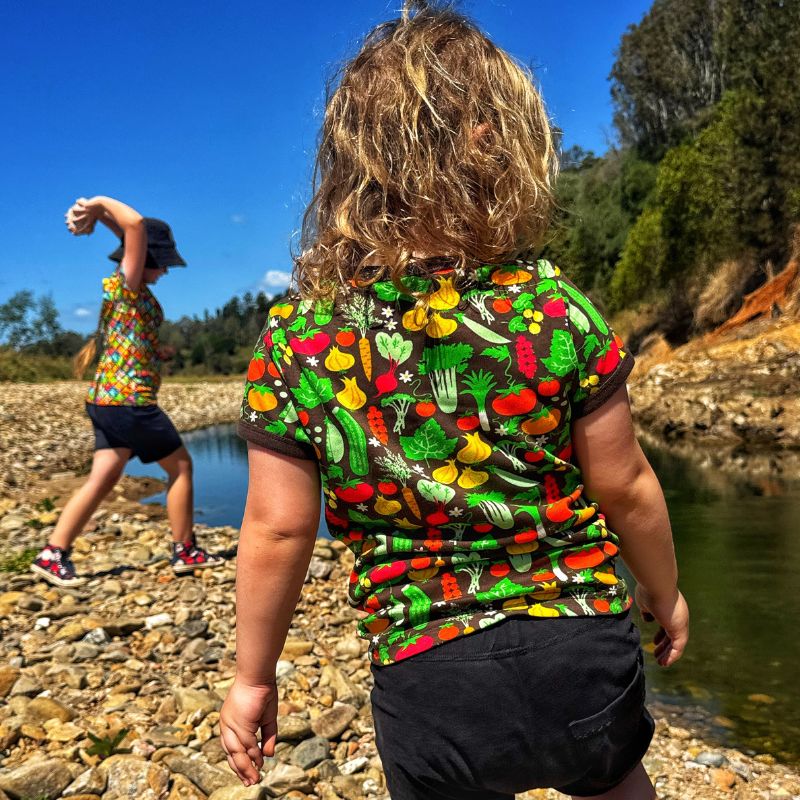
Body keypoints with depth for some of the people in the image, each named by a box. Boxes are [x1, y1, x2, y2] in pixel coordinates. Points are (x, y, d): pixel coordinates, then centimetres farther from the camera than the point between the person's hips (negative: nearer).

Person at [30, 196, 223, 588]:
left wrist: (95, 212, 12)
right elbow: (137, 224, -23)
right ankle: (184, 551, 13)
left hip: (107, 398, 9)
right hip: (129, 400, -9)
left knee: (102, 478, 8)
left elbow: (133, 232, 25)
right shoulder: (127, 284, -11)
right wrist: (99, 204, -11)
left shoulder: (125, 284, 14)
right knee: (181, 465, 5)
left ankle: (53, 553, 7)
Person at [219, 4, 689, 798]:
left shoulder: (295, 337, -14)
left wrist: (253, 679, 5)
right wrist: (664, 593, 13)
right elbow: (626, 488, -5)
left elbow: (276, 532, -10)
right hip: (579, 649, 1)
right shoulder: (557, 309, -14)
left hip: (427, 679, 0)